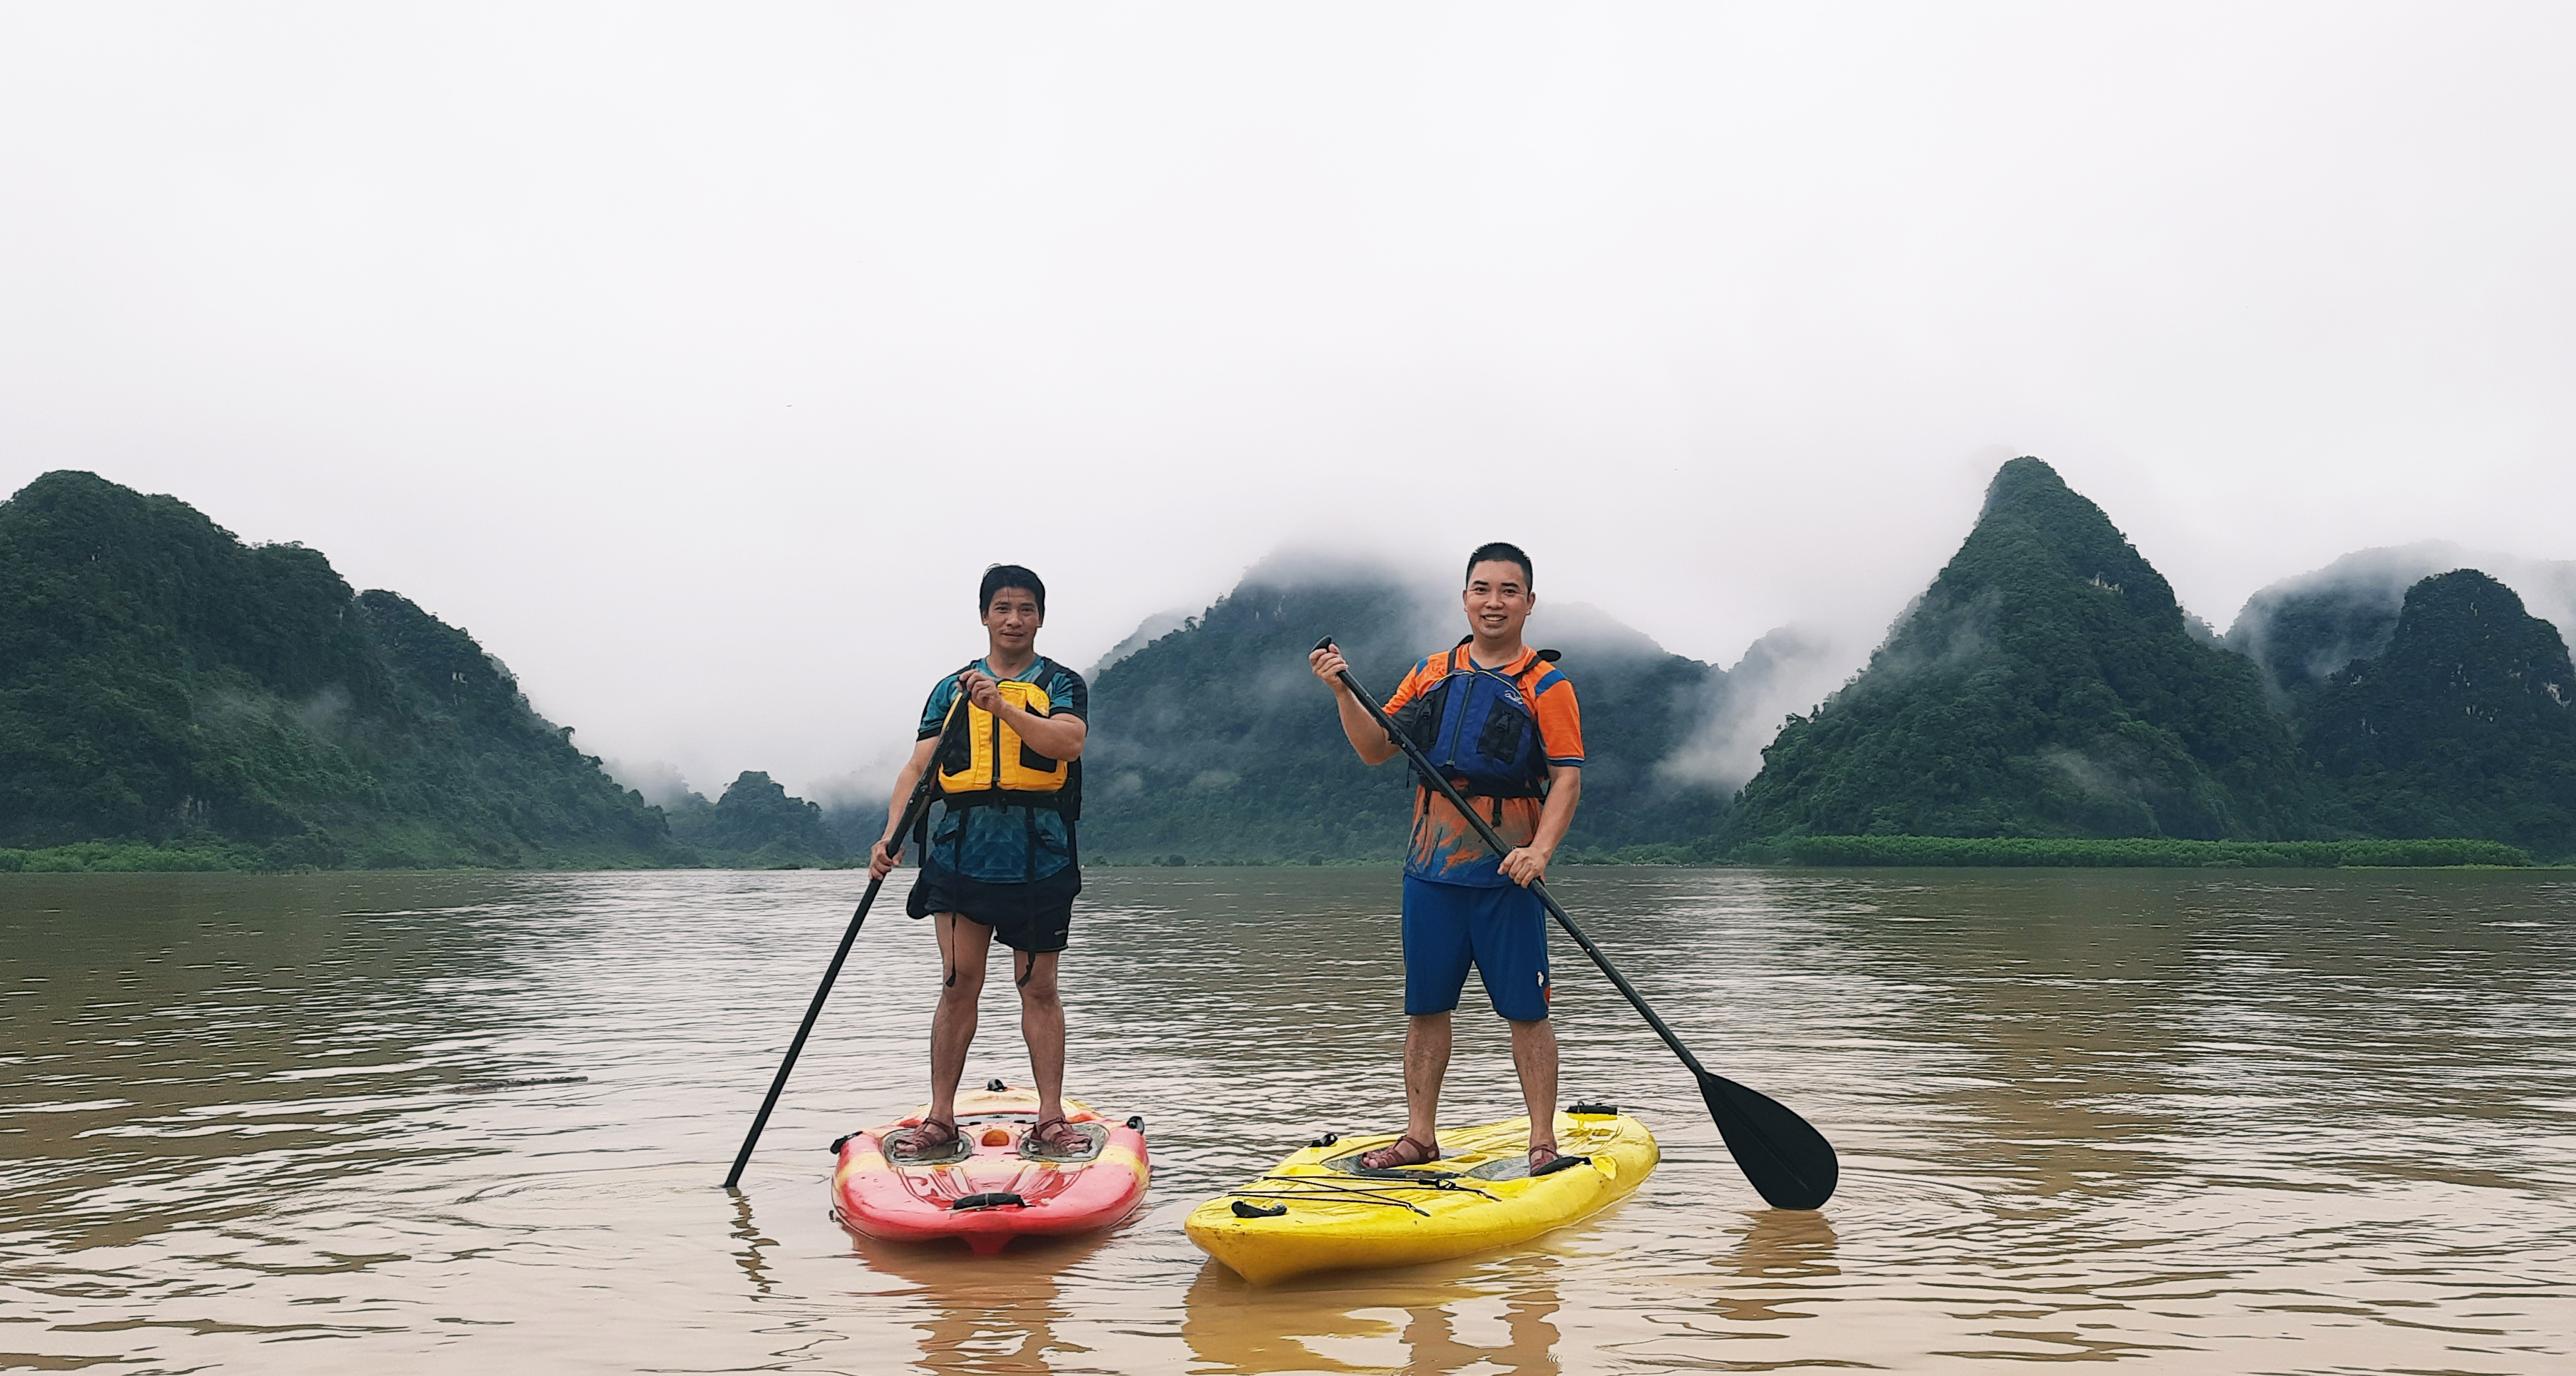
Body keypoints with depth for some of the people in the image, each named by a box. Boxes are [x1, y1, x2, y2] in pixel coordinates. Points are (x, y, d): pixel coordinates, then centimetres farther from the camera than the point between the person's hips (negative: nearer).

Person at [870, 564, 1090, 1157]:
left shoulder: (1062, 684, 7)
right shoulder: (952, 689, 14)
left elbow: (1067, 742, -14)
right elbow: (918, 767, 5)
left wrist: (1002, 707, -26)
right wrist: (891, 836, -10)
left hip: (1039, 858, -1)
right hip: (961, 855, 1)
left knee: (1038, 988, 2)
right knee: (959, 983, -1)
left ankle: (1050, 1119, 7)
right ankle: (940, 1119, 6)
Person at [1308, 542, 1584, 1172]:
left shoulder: (1545, 684, -1)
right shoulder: (1431, 673, 12)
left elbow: (1567, 778, -8)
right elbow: (1377, 749, 10)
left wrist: (1540, 848, -22)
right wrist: (1343, 693, -6)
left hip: (1506, 874, -4)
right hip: (1431, 867, 4)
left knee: (1526, 1011, -1)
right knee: (1425, 1008, 9)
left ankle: (1542, 1142, 8)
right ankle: (1420, 1136, 19)